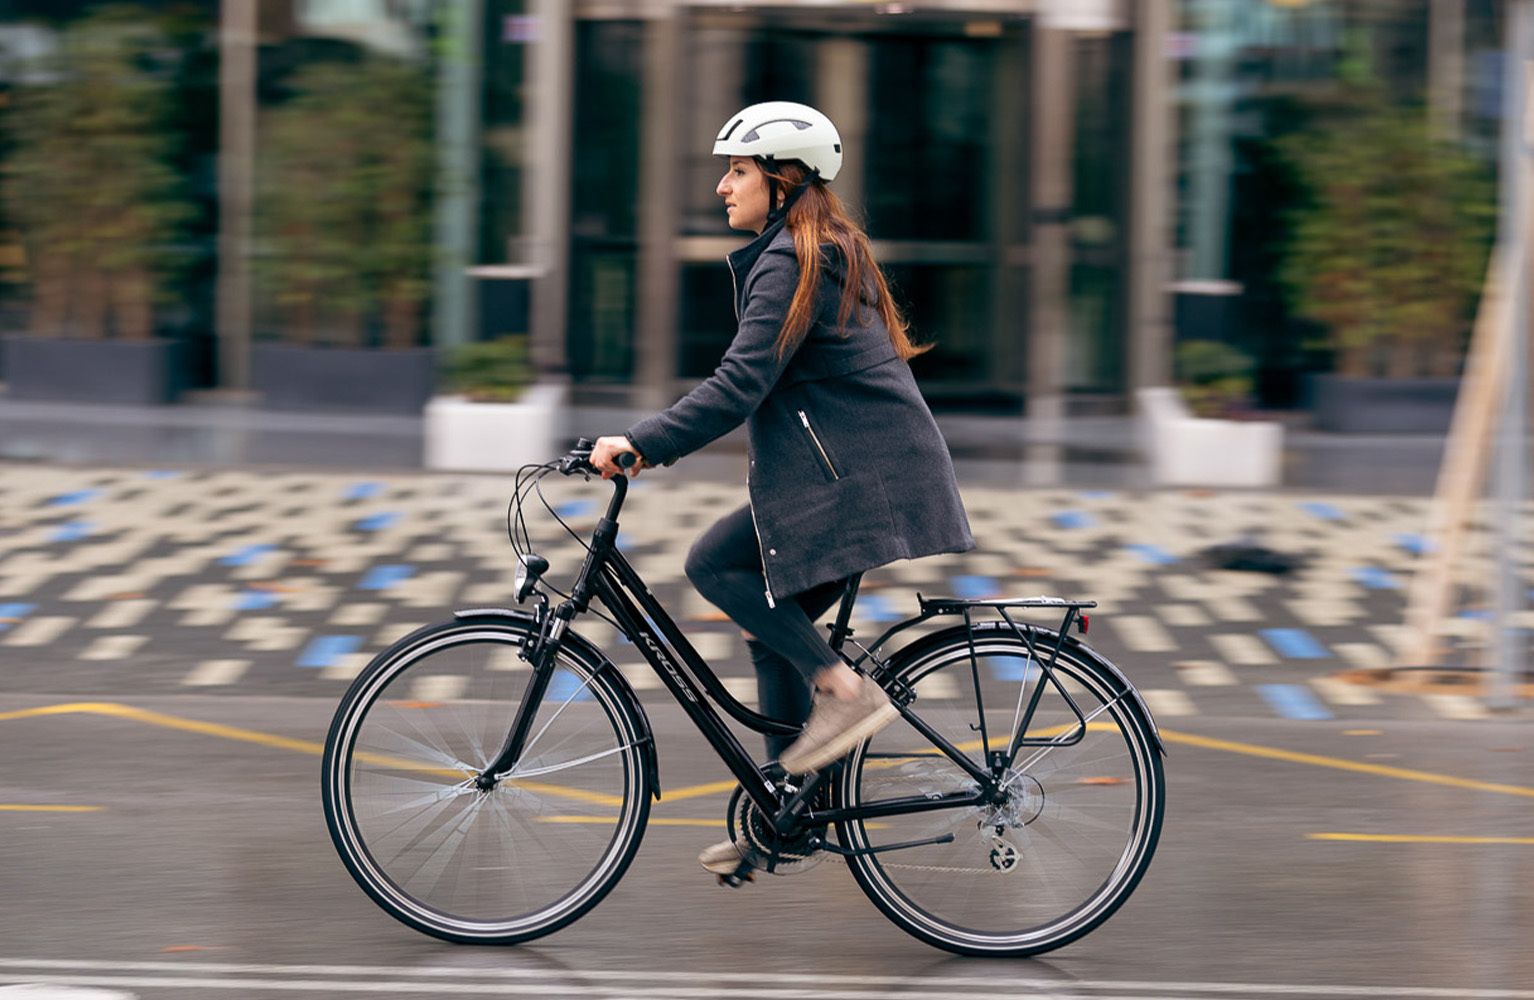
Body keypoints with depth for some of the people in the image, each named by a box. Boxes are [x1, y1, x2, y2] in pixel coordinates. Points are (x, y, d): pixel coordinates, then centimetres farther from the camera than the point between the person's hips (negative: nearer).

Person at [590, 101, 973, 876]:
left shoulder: (789, 264, -13)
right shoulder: (829, 253, 19)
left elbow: (740, 384, -21)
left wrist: (642, 443, -21)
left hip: (856, 479, -10)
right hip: (868, 469, 10)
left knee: (713, 565, -10)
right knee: (772, 628, 11)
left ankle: (843, 690, -9)